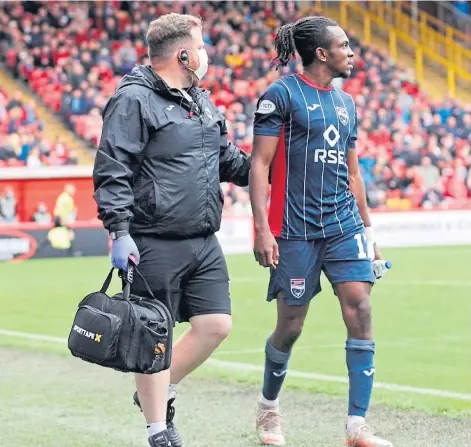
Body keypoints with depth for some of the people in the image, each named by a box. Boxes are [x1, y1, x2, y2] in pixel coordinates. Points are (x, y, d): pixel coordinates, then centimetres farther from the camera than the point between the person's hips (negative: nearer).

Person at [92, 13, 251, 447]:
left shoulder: (202, 101, 17)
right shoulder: (133, 101, -10)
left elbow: (227, 160, 27)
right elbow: (111, 172, -14)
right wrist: (120, 231, -22)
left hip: (204, 244, 8)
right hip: (154, 244, -8)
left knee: (216, 325, 5)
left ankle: (160, 392, 27)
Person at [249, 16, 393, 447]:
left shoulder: (346, 103, 15)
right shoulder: (281, 95, -5)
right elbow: (259, 164, -8)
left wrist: (368, 228, 20)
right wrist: (262, 228, -15)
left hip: (344, 225, 6)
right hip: (295, 229, -5)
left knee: (360, 310, -9)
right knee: (291, 326, 3)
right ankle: (268, 407, 30)